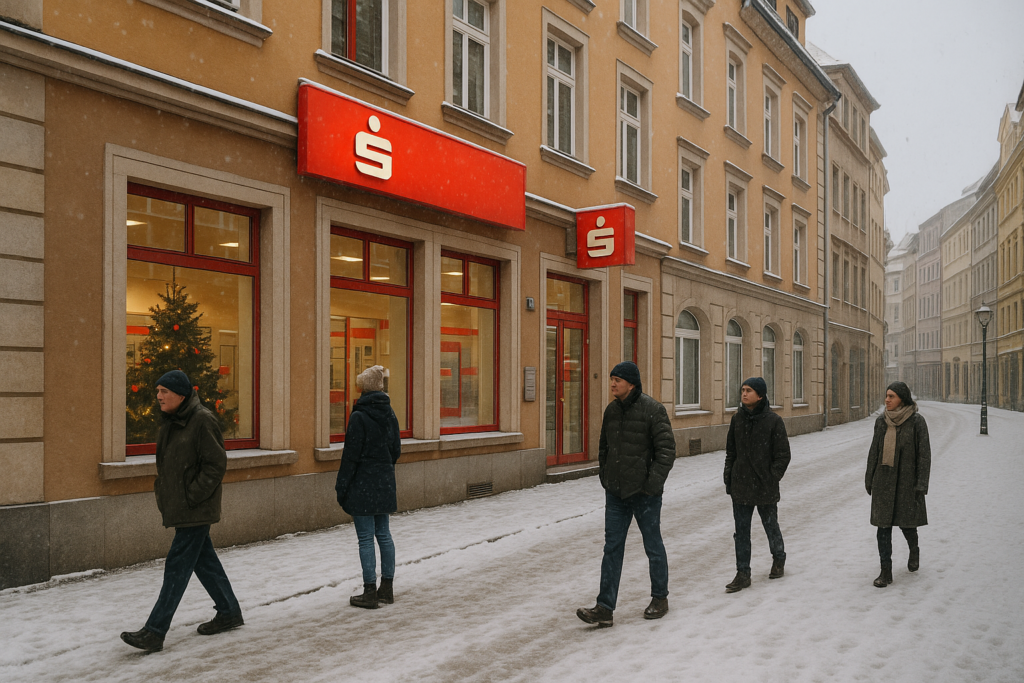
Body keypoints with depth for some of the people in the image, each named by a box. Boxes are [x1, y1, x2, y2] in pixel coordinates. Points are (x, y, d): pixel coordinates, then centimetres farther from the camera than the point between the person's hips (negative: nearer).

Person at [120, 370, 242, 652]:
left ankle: (154, 632, 0)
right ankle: (229, 613, 30)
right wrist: (163, 492, 11)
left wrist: (191, 497, -18)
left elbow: (216, 464, -18)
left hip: (196, 509, -9)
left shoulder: (203, 420, -17)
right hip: (179, 507, 9)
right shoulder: (170, 422, 11)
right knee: (204, 559, 16)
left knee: (178, 565, -5)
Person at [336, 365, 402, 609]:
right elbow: (396, 450, 11)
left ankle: (370, 593, 5)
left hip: (363, 484, -7)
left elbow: (351, 455, -14)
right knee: (384, 534, 13)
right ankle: (387, 589, 20)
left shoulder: (359, 417, -15)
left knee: (366, 539, 0)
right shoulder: (389, 414, 5)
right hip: (385, 483, 7)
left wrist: (341, 487, -8)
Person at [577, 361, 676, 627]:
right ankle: (605, 608, 4)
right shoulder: (611, 410, 7)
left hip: (644, 494, -5)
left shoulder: (653, 410, -12)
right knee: (612, 548, 3)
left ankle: (660, 599, 28)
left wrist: (653, 483, -17)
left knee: (653, 547, 10)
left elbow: (667, 449, -13)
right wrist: (604, 476, 10)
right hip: (616, 493, 6)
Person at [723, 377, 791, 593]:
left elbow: (783, 455, -6)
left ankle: (778, 560, 41)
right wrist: (728, 478, 6)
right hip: (740, 486, 3)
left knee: (771, 526, 15)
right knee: (741, 531, 4)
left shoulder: (773, 420, -9)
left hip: (765, 487, -3)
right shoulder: (737, 419, 3)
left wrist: (772, 478, -10)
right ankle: (743, 574, 12)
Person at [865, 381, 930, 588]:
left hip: (906, 479, -3)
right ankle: (886, 572, 4)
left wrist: (922, 485, -13)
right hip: (883, 480, 3)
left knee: (906, 522, 7)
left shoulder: (917, 421, -9)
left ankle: (914, 549, 41)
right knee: (883, 524, -1)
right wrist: (869, 479, 10)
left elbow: (924, 454, -9)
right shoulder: (881, 421, 3)